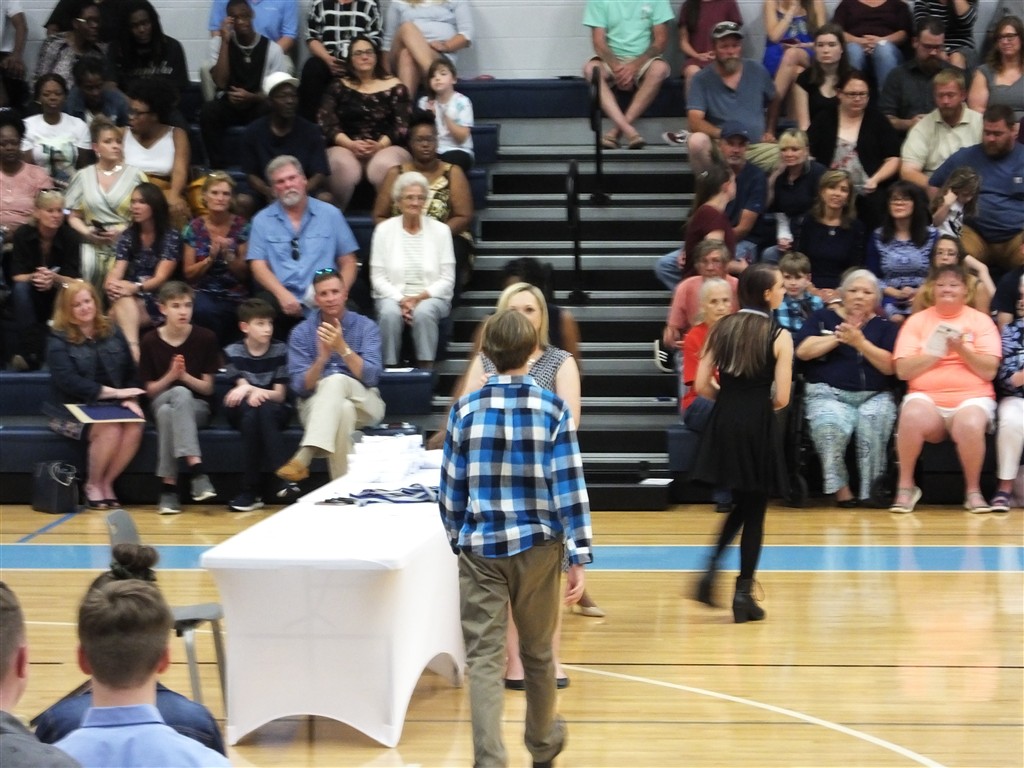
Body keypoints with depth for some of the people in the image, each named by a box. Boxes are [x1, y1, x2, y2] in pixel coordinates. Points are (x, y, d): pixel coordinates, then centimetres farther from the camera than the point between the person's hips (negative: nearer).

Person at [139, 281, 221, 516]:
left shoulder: (205, 338, -3)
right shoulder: (150, 341, -2)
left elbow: (207, 388, -1)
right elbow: (150, 390, 1)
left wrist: (184, 375, -19)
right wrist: (170, 376, -17)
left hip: (197, 408, 0)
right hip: (161, 403, 0)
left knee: (169, 411, -36)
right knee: (180, 393, -36)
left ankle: (169, 487, -40)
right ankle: (197, 470, -45)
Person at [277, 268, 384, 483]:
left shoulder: (366, 327, 2)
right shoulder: (301, 333, 4)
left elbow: (370, 377, -13)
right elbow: (300, 387, -6)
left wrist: (342, 347, -27)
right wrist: (322, 357, -24)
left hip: (364, 405, 0)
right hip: (316, 406, 0)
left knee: (336, 380, -36)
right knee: (342, 409, -39)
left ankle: (304, 457, -51)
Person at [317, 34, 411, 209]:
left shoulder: (394, 87, 12)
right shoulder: (338, 87, 14)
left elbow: (402, 125, 2)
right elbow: (326, 123, 3)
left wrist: (380, 145, -16)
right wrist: (351, 144, -15)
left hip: (387, 148, 0)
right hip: (345, 147, 0)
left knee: (385, 166, -36)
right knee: (343, 165, -36)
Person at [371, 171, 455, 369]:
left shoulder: (440, 230, 3)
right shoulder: (384, 230, 3)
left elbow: (447, 279, 1)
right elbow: (378, 277, 1)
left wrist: (420, 297, -14)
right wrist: (401, 300, -14)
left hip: (431, 297, 0)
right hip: (393, 296, 0)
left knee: (424, 312, -34)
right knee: (390, 313, -34)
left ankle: (426, 368, -28)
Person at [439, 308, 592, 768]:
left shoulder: (465, 410, -2)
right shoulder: (553, 409, -5)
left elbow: (451, 489, 3)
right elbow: (569, 487, -8)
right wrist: (579, 558, -6)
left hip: (480, 548, 0)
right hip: (537, 544, 1)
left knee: (483, 658, 0)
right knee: (537, 652, 18)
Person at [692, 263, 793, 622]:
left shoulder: (721, 329, 5)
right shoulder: (779, 336, -8)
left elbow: (702, 385, 1)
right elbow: (781, 398, -10)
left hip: (724, 424, 4)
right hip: (758, 428, -4)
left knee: (740, 505, 22)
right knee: (754, 512, 7)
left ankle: (710, 573, 8)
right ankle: (743, 593, 7)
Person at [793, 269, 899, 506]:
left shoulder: (885, 327, 15)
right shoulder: (823, 317, 15)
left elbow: (890, 366, -2)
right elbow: (802, 351, -1)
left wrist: (860, 342, -12)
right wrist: (839, 336, -5)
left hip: (874, 396, 1)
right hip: (828, 394, -1)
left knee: (874, 419, -34)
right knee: (830, 424, -35)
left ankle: (870, 488, -23)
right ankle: (839, 487, -22)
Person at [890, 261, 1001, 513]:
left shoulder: (981, 321, 10)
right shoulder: (916, 321, 12)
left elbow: (989, 371, 0)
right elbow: (903, 370, 2)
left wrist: (962, 349, -12)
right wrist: (935, 352, -7)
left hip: (972, 398, 0)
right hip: (926, 398, 1)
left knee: (970, 424, -36)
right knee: (912, 415, -35)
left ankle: (973, 491, -14)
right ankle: (905, 487, -17)